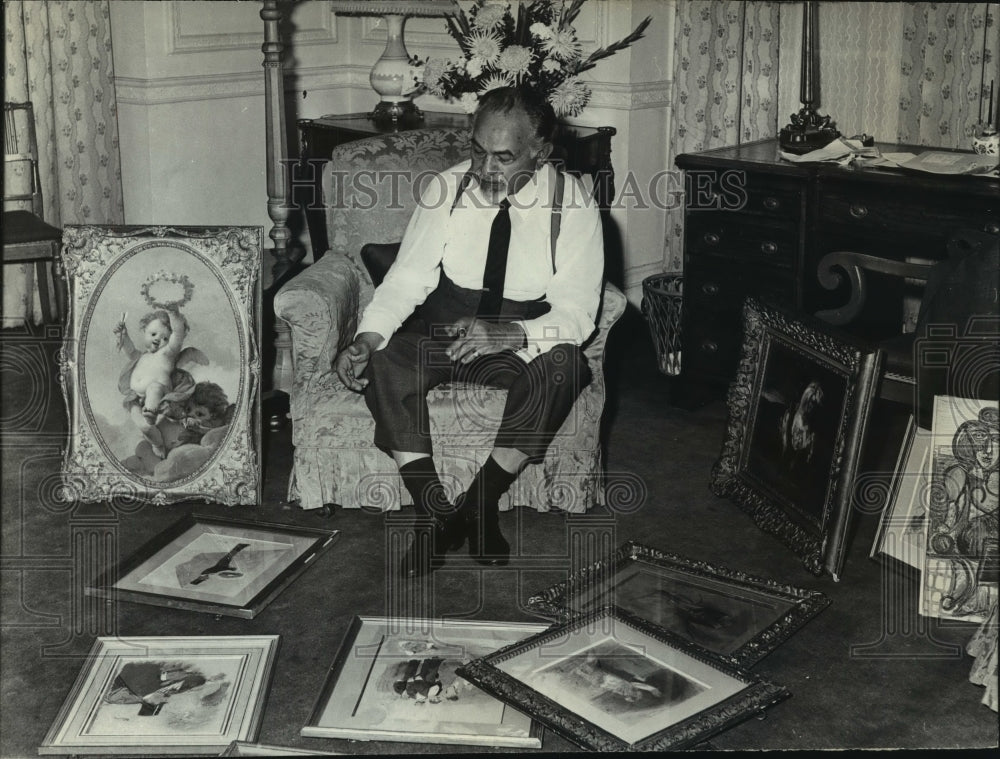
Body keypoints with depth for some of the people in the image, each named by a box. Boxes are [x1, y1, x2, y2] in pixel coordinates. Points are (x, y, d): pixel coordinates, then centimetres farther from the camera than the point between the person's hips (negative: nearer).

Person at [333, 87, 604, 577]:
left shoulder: (572, 205, -12)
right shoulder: (447, 189, -6)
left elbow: (575, 314, -15)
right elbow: (407, 279, -7)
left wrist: (509, 334, -35)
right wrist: (366, 339, -26)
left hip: (527, 342, -2)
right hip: (442, 332, 2)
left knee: (563, 365, -35)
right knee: (382, 362, -28)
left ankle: (481, 502, -20)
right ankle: (438, 515, -21)